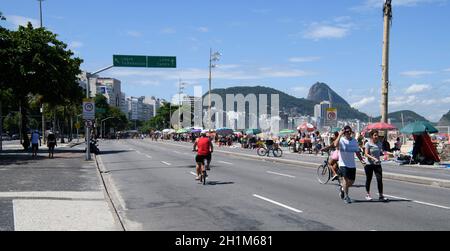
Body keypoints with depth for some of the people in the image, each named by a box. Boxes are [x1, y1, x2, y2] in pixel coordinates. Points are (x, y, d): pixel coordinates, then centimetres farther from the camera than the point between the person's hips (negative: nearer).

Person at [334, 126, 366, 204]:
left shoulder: (354, 141, 8)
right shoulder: (341, 140, -8)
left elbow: (357, 152, 16)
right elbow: (336, 145, -31)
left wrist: (361, 160, 4)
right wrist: (340, 135, -30)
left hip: (352, 164, 5)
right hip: (343, 163, -5)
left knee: (351, 181, 7)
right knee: (346, 179, -13)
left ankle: (343, 189, 36)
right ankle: (346, 196, 1)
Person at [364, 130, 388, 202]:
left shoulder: (380, 144, 6)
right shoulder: (368, 144, -7)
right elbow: (366, 154, -15)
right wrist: (373, 158, -27)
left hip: (377, 164, 3)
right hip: (369, 164, -3)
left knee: (380, 179, -7)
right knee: (368, 179, 7)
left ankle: (381, 196, -3)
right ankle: (368, 194, 22)